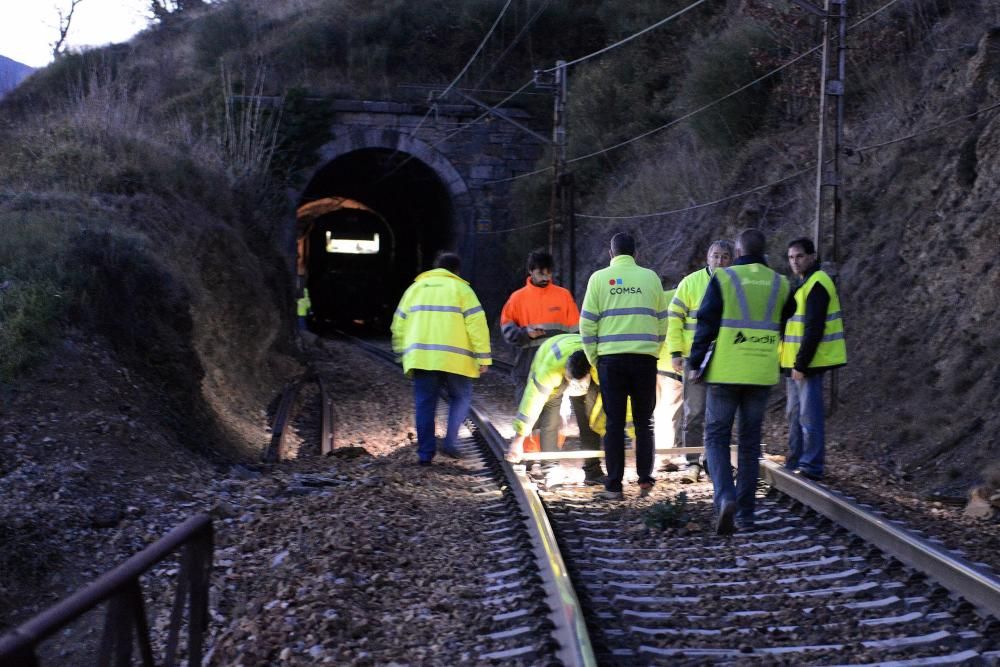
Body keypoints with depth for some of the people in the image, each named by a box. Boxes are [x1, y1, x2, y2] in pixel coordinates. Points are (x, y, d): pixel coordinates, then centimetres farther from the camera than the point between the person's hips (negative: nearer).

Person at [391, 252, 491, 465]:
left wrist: (403, 355, 24)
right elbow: (476, 324, -4)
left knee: (425, 404, 7)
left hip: (420, 358, 3)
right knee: (460, 398, 15)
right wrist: (483, 358, -2)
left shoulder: (415, 288, 17)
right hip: (454, 359, -3)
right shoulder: (460, 289, 4)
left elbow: (399, 326, 18)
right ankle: (449, 442, 2)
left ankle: (425, 453, 4)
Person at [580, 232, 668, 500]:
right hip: (645, 357, 1)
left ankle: (614, 486, 3)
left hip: (611, 359, -1)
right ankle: (645, 479, 7)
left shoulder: (600, 278, 2)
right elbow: (662, 322, 10)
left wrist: (593, 358, 8)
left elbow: (587, 322, 0)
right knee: (644, 422, 12)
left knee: (614, 423, 4)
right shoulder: (650, 277, 7)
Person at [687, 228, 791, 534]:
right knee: (750, 441, 11)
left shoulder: (723, 278, -5)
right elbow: (782, 328, 15)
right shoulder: (780, 284, 6)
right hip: (762, 374, 3)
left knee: (716, 436, 6)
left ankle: (725, 498, -15)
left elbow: (706, 325, -7)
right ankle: (745, 514, 13)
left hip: (726, 372, -3)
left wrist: (695, 364, -1)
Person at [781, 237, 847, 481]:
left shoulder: (816, 285, -15)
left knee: (809, 414, -8)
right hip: (796, 362, 11)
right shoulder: (803, 283, 17)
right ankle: (795, 462, 23)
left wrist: (801, 364, -21)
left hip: (808, 362, -11)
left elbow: (814, 329, -21)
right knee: (794, 413, 15)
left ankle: (811, 466, -4)